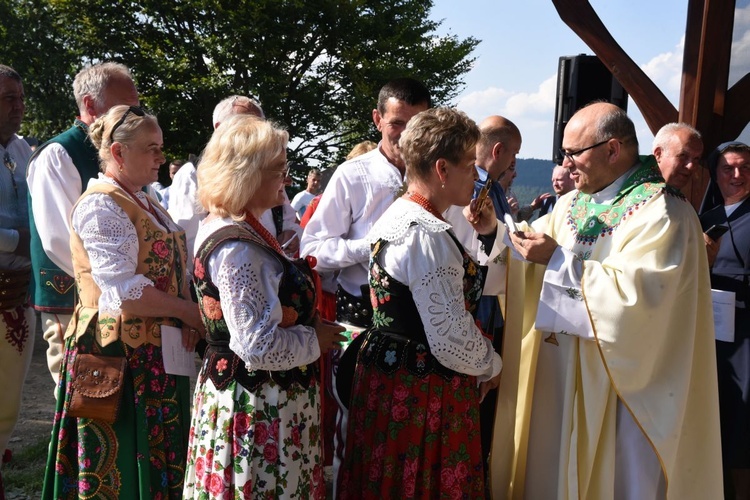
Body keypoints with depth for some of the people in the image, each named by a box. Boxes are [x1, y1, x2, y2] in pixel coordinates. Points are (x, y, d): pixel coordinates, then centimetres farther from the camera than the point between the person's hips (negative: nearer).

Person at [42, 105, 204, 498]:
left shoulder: (144, 203, 16)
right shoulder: (102, 205, -14)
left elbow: (169, 270, 18)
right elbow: (124, 291, -23)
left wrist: (187, 316, -1)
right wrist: (189, 312, -13)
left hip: (156, 354, 9)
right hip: (121, 357, -9)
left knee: (161, 459, 14)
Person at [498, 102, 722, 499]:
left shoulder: (661, 212, -13)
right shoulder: (571, 205, 10)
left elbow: (635, 294, -24)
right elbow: (532, 261, 12)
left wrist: (559, 260, -22)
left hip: (622, 383, -7)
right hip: (559, 376, 7)